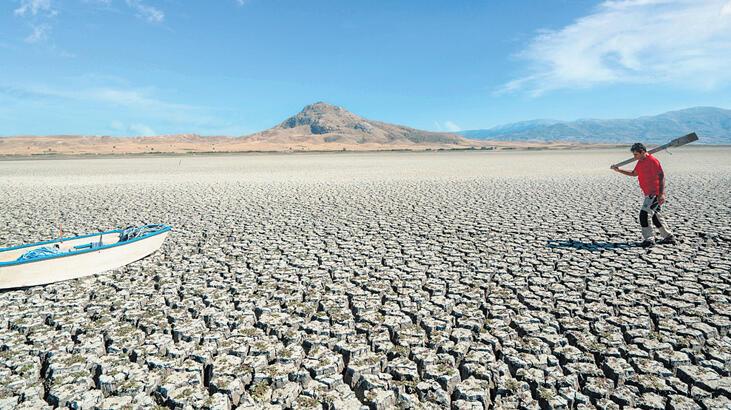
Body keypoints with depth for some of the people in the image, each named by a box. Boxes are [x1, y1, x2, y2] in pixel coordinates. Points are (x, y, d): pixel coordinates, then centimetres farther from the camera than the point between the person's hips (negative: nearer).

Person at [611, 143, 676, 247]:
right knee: (656, 216, 17)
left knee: (644, 214, -13)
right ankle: (668, 237, 29)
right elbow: (634, 173, 28)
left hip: (655, 194, -10)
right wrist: (619, 170, 17)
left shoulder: (653, 161, -15)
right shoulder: (640, 162, 12)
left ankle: (649, 239, -8)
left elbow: (661, 176, -18)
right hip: (649, 194, 10)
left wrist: (662, 194, -23)